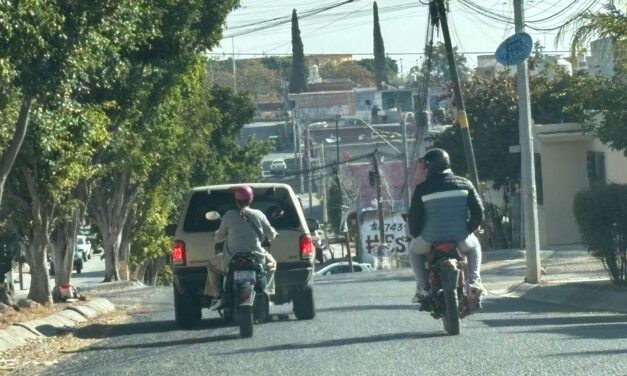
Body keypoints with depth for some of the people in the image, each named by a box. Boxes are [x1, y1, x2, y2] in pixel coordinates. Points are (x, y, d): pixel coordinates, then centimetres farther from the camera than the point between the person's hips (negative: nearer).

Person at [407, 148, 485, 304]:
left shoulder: (422, 189, -5)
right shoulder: (464, 184, 2)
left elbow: (413, 217, -2)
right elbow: (478, 211, 1)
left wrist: (416, 235, 16)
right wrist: (470, 229, 17)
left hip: (432, 237, -1)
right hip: (460, 235, 1)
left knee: (414, 251, 30)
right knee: (474, 246, 34)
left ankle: (423, 288, 16)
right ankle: (474, 281, 14)